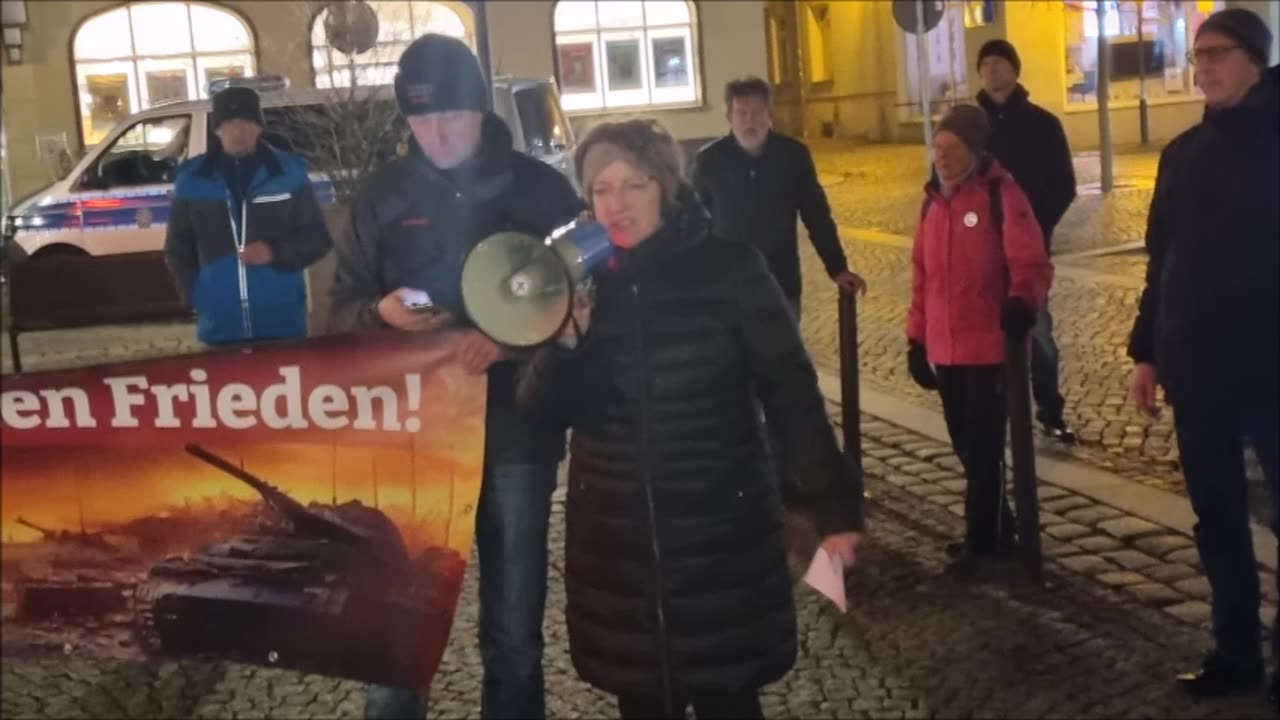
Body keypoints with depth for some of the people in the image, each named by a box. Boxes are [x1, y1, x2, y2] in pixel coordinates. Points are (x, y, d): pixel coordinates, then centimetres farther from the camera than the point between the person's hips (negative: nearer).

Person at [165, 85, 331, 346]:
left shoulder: (289, 172, 2)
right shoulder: (192, 178, 5)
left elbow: (318, 238, 4)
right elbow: (177, 249, 14)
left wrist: (277, 253, -12)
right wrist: (195, 296, 3)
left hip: (284, 324, -1)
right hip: (219, 329, 1)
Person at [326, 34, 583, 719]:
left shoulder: (539, 187, -1)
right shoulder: (385, 193, 4)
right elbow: (343, 310, 7)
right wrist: (381, 312, -16)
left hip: (516, 430, -1)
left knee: (514, 625, 11)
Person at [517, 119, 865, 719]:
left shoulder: (729, 268, -9)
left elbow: (790, 390, -6)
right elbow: (545, 412, -3)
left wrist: (831, 505, -9)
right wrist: (563, 340, -21)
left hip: (721, 530, -2)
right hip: (615, 539, 3)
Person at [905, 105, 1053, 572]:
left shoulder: (1001, 194, -9)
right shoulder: (934, 200, 11)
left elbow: (1032, 264, -17)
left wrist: (1021, 303, -36)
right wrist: (917, 338, 15)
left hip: (990, 347, -6)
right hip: (946, 349, 7)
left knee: (983, 448, 2)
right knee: (966, 446, 15)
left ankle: (982, 540, 13)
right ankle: (994, 528, 30)